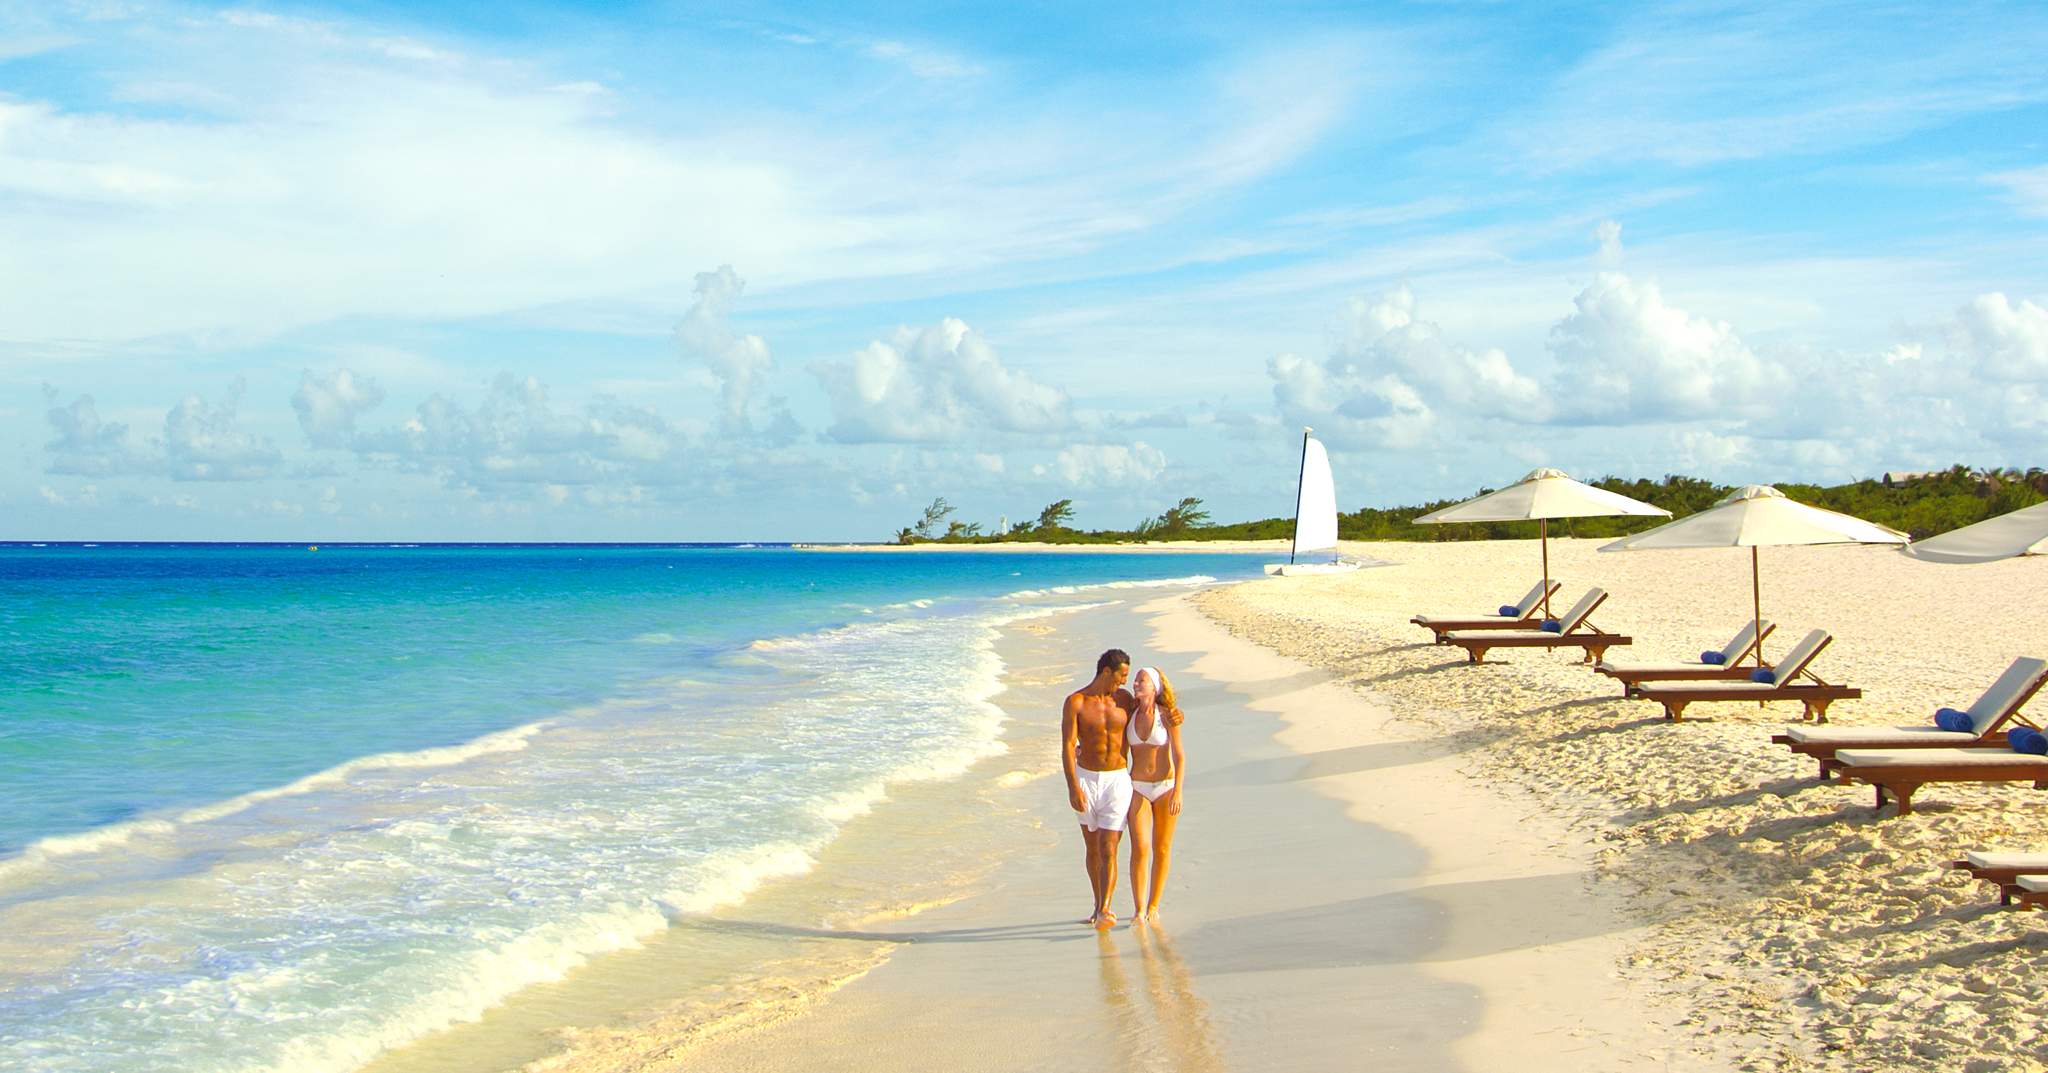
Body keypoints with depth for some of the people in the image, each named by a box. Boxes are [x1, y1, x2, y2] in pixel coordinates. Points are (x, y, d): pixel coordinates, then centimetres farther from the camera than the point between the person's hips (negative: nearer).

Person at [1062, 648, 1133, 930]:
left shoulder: (1124, 698, 1)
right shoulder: (1075, 702, -9)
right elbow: (1068, 746, -16)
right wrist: (1073, 787, -24)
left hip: (1117, 781, 0)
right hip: (1086, 780, 0)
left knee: (1108, 849, -11)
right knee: (1093, 848, 13)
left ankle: (1105, 912, -17)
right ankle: (1098, 905, 28)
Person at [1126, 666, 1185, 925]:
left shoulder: (1167, 716, -8)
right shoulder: (1130, 715, 2)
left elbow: (1180, 756, -9)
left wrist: (1178, 792, -18)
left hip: (1166, 787, -2)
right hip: (1138, 788, 2)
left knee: (1162, 849, 6)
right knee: (1140, 849, -9)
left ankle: (1153, 906, 18)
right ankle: (1139, 910, -3)